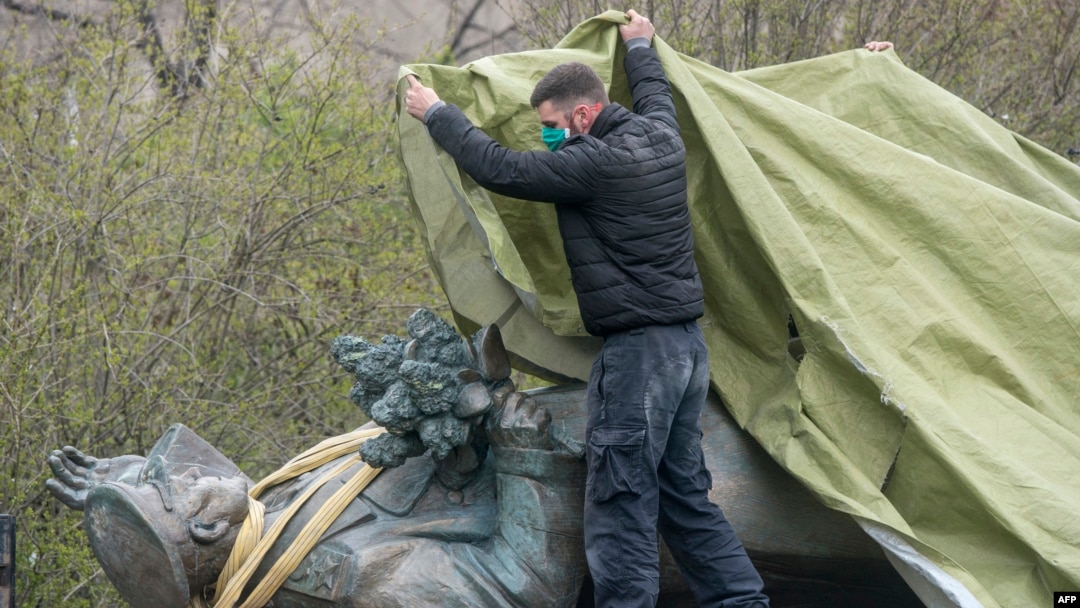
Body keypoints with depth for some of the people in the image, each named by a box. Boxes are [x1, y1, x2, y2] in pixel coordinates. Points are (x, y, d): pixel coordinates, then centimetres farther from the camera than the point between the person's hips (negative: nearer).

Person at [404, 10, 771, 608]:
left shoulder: (597, 163, -17)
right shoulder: (661, 137, 7)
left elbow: (501, 170, -14)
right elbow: (655, 93, 31)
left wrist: (436, 114, -1)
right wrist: (640, 46, 50)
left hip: (637, 352, -9)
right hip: (687, 343, 9)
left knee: (621, 503, -6)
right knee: (684, 492, 16)